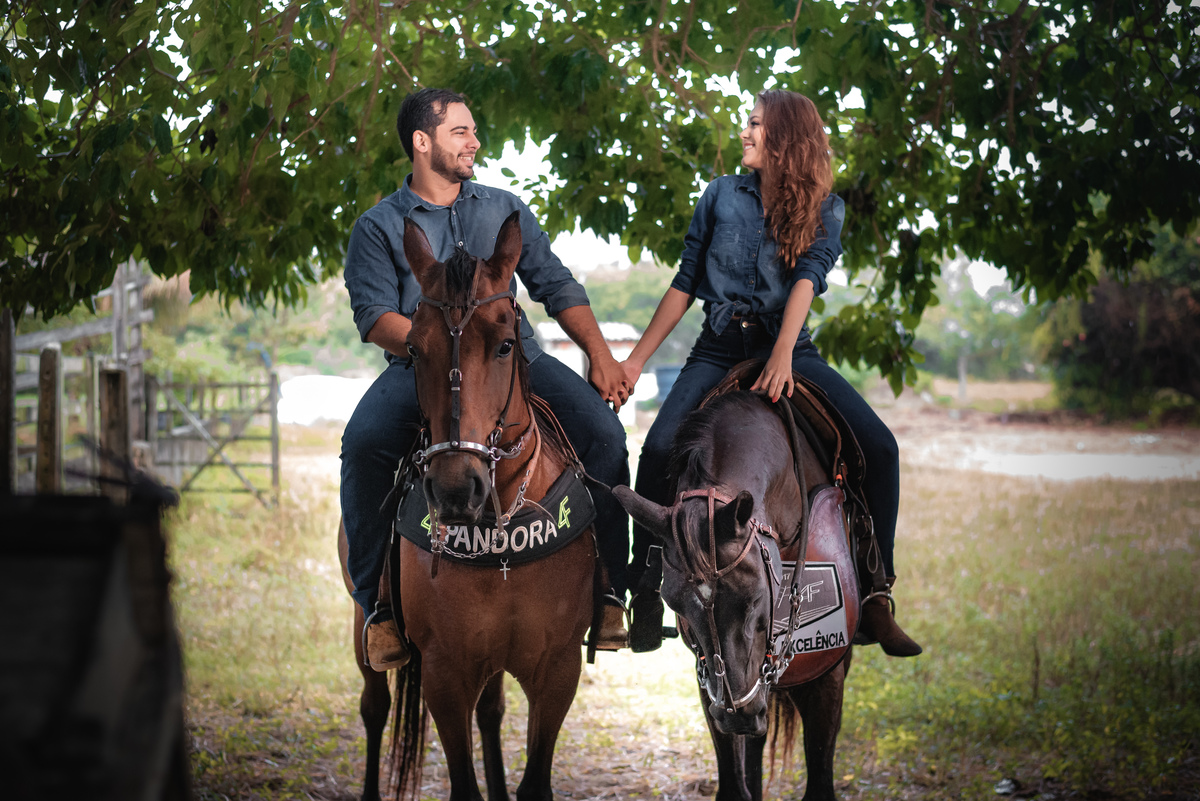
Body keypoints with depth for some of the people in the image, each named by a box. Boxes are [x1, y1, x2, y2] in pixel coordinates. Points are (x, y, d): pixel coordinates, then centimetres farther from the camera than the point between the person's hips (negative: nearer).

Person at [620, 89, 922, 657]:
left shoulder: (824, 209, 7)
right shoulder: (722, 195, 12)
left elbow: (808, 277, -10)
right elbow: (684, 284, 14)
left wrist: (783, 355, -27)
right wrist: (635, 361, 8)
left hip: (788, 348, 0)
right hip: (719, 349, 0)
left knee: (879, 447, -20)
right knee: (659, 449, -26)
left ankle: (874, 601, -11)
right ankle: (646, 595, -13)